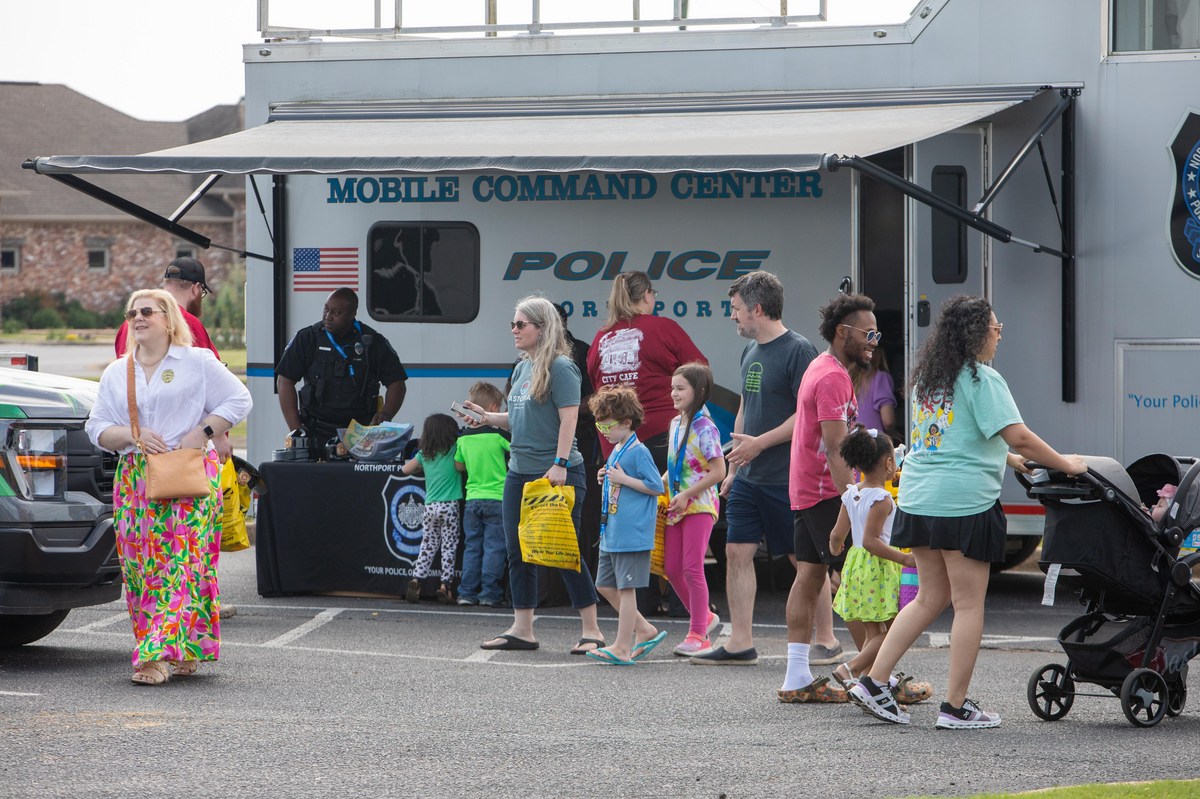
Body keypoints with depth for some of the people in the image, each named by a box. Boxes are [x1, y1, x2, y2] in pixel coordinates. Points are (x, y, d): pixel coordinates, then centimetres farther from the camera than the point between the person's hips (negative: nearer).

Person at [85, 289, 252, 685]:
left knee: (180, 561, -14)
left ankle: (159, 654, -20)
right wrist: (132, 434, -8)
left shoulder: (198, 362, 4)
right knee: (140, 565, -2)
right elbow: (97, 429, 13)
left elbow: (238, 400, 3)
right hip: (134, 480, 5)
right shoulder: (116, 373, 16)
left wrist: (201, 434, -9)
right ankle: (185, 651, 7)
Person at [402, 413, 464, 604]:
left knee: (428, 546, 9)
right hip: (449, 506, -3)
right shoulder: (455, 449, -2)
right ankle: (445, 585, -4)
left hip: (429, 507, 3)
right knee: (449, 547, 0)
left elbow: (405, 469, 15)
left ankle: (416, 579, -2)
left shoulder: (424, 454, 9)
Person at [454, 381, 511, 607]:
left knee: (472, 547, 9)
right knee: (494, 547, 0)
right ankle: (489, 593, -2)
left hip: (472, 498, 4)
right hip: (496, 498, -4)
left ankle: (467, 592, 7)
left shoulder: (464, 437, 5)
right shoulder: (498, 434, -10)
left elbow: (458, 465, 16)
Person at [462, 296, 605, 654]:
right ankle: (522, 630, 16)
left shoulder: (560, 367, -11)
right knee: (518, 553, 9)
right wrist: (489, 417, 5)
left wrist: (559, 464, -23)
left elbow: (568, 417, -16)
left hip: (558, 475, -9)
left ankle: (592, 631, 4)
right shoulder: (522, 369, 13)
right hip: (520, 473, 9)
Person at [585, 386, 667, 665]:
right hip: (611, 534, 10)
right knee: (606, 585, 12)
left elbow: (656, 487, -16)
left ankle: (622, 647, -1)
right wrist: (606, 479, 7)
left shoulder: (638, 452, -12)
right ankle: (645, 631, 21)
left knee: (625, 588, -5)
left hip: (632, 534, -10)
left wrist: (623, 479, -18)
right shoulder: (616, 450, 15)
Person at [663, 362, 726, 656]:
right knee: (672, 567, 7)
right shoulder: (675, 423, 11)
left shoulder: (704, 427, -14)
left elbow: (718, 471, -16)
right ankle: (704, 617, 24)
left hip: (699, 504, -8)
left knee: (692, 567, -9)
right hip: (676, 505, 8)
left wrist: (687, 494, -18)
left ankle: (698, 634, -2)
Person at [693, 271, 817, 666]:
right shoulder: (750, 352, 14)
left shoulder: (798, 350, -12)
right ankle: (740, 644, 7)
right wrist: (733, 467, 19)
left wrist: (759, 443, -18)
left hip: (787, 478, -8)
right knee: (737, 551, 3)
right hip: (749, 477, 8)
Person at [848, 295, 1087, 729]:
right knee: (969, 604, 1)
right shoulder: (982, 379, -10)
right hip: (964, 501, -8)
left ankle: (873, 682, 11)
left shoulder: (928, 376, 15)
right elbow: (1019, 436, -16)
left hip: (918, 497, 8)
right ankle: (956, 707, 2)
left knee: (931, 597, 17)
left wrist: (1007, 458, 31)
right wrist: (1065, 465, -4)